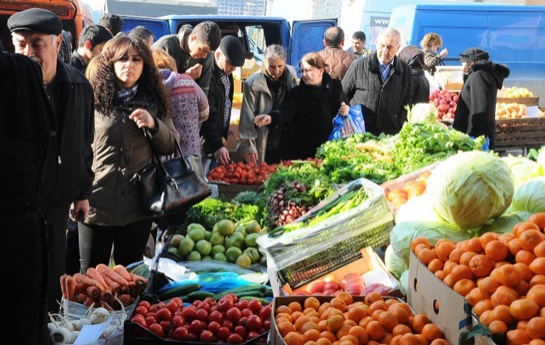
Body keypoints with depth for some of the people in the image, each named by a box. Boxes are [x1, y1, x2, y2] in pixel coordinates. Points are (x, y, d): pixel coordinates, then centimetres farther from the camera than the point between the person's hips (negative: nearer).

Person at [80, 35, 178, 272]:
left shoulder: (153, 101, 6)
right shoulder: (92, 97, -1)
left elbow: (170, 147, 8)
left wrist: (153, 125, -11)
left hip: (139, 204, 2)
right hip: (96, 202, -2)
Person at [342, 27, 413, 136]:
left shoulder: (405, 71, 7)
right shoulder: (358, 65, 1)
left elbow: (407, 102, 13)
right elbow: (342, 96, 6)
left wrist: (398, 125, 1)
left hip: (389, 135, 1)